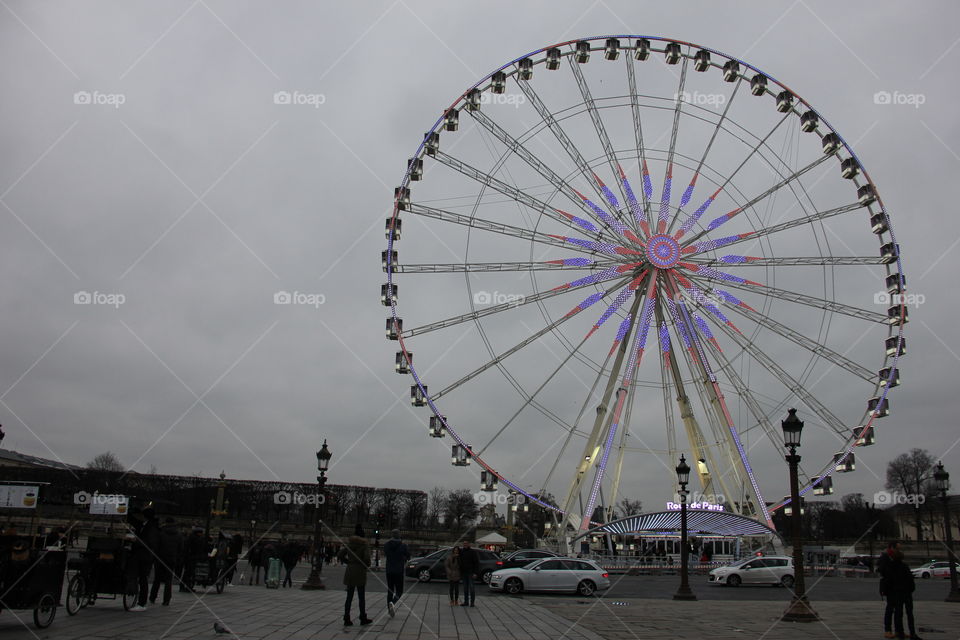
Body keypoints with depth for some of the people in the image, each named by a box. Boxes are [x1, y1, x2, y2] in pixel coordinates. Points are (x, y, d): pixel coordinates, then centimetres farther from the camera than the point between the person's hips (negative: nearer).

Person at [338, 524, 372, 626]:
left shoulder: (349, 542, 1)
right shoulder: (364, 543, -11)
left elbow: (340, 556, -1)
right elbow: (367, 558, -19)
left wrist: (348, 562, 12)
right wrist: (367, 565, 1)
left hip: (350, 571, 4)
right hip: (360, 572, -4)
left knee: (349, 597, 9)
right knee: (361, 597, 8)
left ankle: (346, 619, 7)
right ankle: (363, 618, 16)